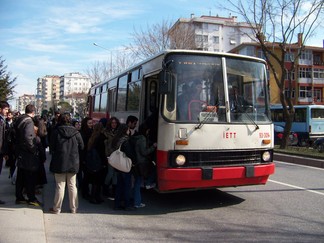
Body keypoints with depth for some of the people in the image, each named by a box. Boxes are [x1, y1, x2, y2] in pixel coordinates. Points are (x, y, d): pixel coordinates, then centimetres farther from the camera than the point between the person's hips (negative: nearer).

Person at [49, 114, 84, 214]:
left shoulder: (56, 132, -8)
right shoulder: (76, 132, -3)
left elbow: (51, 147, -2)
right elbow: (82, 146, 4)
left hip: (59, 162, -2)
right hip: (73, 163, 2)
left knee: (60, 186, 6)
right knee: (72, 186, 10)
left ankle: (56, 208, 14)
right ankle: (73, 208, 17)